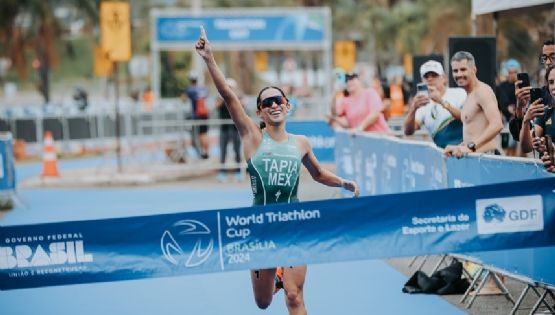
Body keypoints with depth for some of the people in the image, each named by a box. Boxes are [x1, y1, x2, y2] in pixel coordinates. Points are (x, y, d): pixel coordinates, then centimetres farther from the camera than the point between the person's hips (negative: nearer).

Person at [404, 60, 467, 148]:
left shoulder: (459, 94, 3)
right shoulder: (424, 106, 12)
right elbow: (408, 131, 1)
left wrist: (443, 102, -22)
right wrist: (413, 109, -17)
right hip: (442, 152, 4)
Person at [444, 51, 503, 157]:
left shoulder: (482, 91, -10)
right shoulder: (470, 95, 20)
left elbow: (496, 125, -24)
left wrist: (470, 147, -31)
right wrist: (458, 147, 12)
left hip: (485, 156, -9)